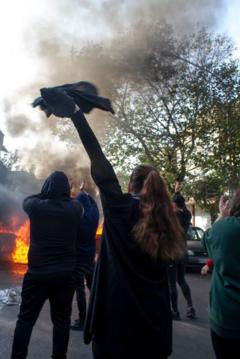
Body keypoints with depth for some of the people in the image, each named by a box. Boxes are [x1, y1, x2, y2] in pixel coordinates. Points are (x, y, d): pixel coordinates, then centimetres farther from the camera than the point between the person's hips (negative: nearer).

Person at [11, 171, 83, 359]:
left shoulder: (36, 206, -9)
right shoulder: (75, 208, -7)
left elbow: (27, 200, 13)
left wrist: (45, 194, 17)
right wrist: (65, 193, 22)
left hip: (37, 273, 0)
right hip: (66, 274, 1)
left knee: (26, 319, 15)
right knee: (61, 320, 14)